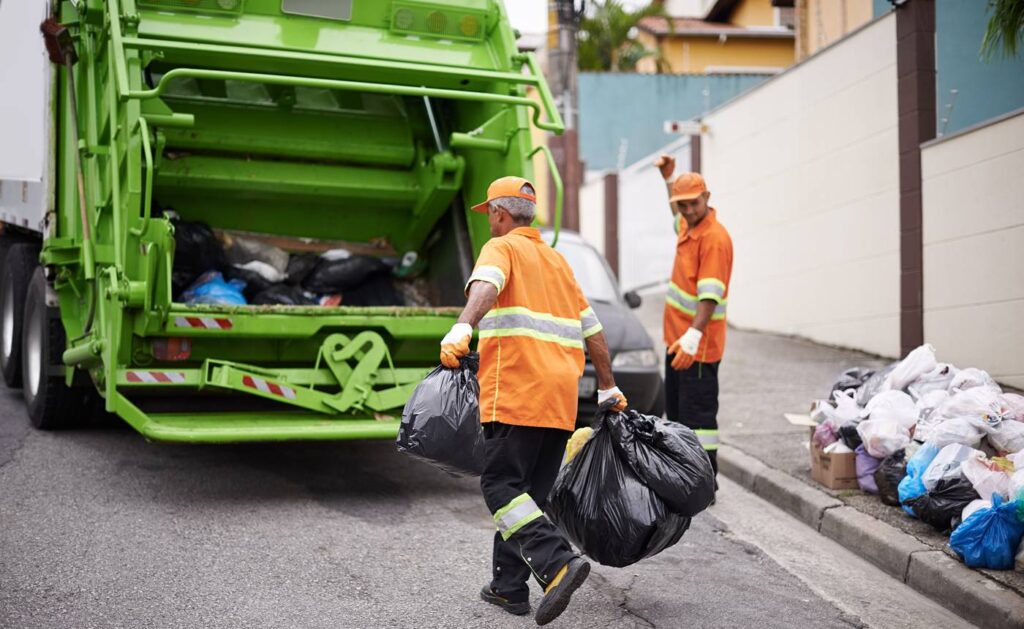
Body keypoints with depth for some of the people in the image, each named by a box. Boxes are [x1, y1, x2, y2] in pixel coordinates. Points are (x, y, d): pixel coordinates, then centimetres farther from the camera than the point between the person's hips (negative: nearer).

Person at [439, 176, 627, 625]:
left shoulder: (502, 247, 4)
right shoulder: (557, 260, 26)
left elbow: (486, 285, -21)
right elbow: (593, 330, 26)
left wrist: (462, 329, -37)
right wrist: (608, 389, 31)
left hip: (516, 392, -7)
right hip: (561, 398, 8)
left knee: (501, 485, -8)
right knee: (529, 491, 12)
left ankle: (558, 563, -24)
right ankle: (509, 587, 16)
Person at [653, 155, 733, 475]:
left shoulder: (715, 238, -18)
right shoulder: (687, 226, 10)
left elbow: (710, 294, -28)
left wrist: (694, 334, -38)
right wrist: (668, 178, 31)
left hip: (697, 344, -10)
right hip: (677, 340, 10)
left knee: (698, 414, -7)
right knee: (677, 411, 18)